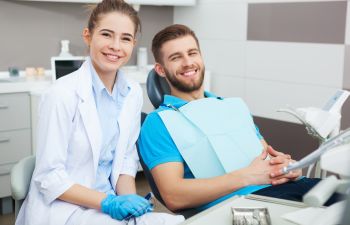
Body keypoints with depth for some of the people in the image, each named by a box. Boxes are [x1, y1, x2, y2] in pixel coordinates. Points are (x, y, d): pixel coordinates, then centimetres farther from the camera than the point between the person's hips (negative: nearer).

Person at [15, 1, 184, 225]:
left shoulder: (133, 92, 1)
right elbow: (49, 177, -14)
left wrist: (128, 200, -9)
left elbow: (126, 159, 8)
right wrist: (109, 203, -21)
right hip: (63, 207, -6)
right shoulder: (63, 94, -17)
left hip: (107, 203, 6)